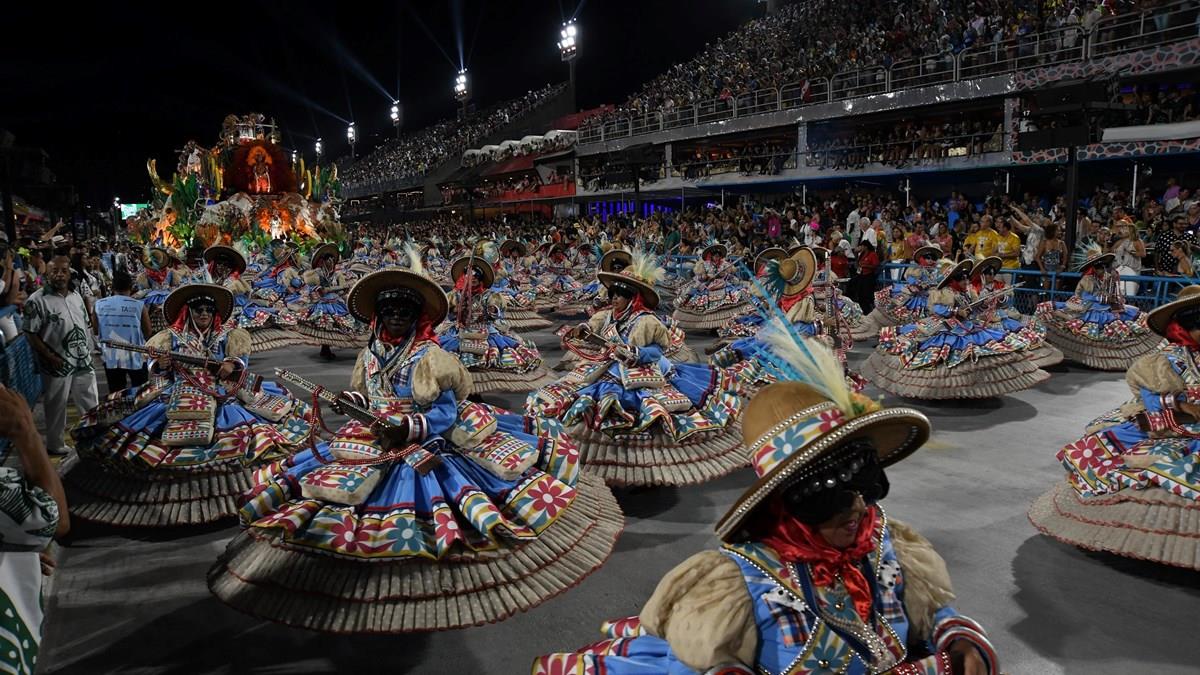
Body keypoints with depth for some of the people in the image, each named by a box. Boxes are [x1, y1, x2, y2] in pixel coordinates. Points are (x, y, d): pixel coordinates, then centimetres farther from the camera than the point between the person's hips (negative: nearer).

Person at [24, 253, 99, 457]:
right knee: (56, 406, 9)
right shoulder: (37, 300, -12)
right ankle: (55, 444, 26)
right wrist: (51, 357, -17)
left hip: (83, 362, 5)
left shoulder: (76, 295, 7)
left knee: (91, 404, 14)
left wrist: (89, 350, 7)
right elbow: (31, 334, -13)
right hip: (58, 365, -5)